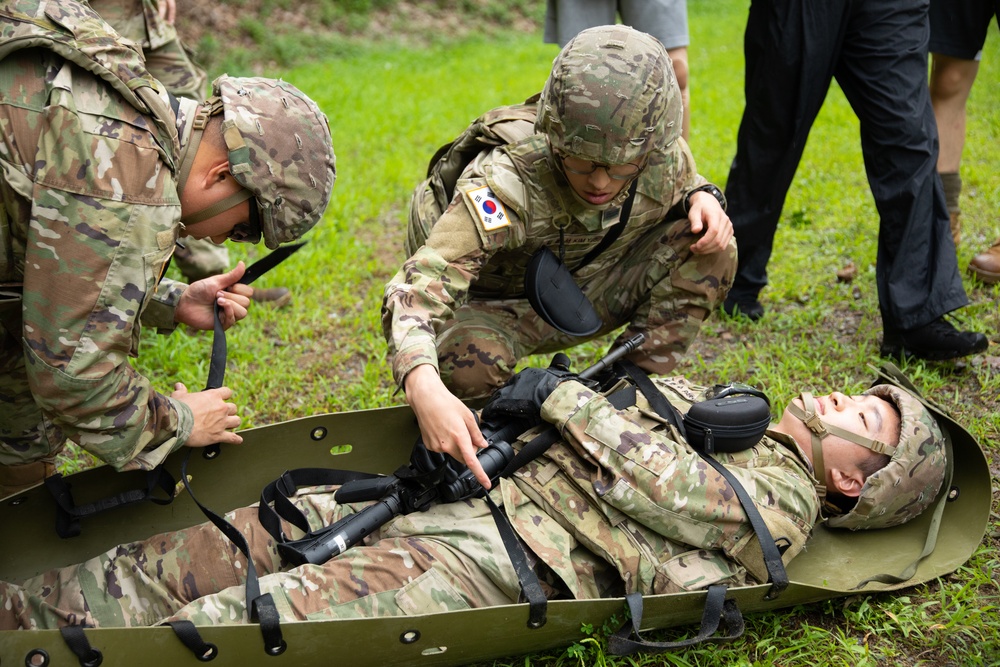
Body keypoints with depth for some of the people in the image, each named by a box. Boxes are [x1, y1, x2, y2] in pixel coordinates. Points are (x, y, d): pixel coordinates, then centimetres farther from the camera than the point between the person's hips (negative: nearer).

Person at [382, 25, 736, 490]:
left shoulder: (664, 159, -20)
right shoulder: (509, 181, -38)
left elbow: (685, 185, 7)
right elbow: (421, 285, -48)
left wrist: (704, 198, -19)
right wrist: (424, 388, -67)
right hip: (492, 304, -4)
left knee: (708, 248, -16)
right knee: (466, 358, -39)